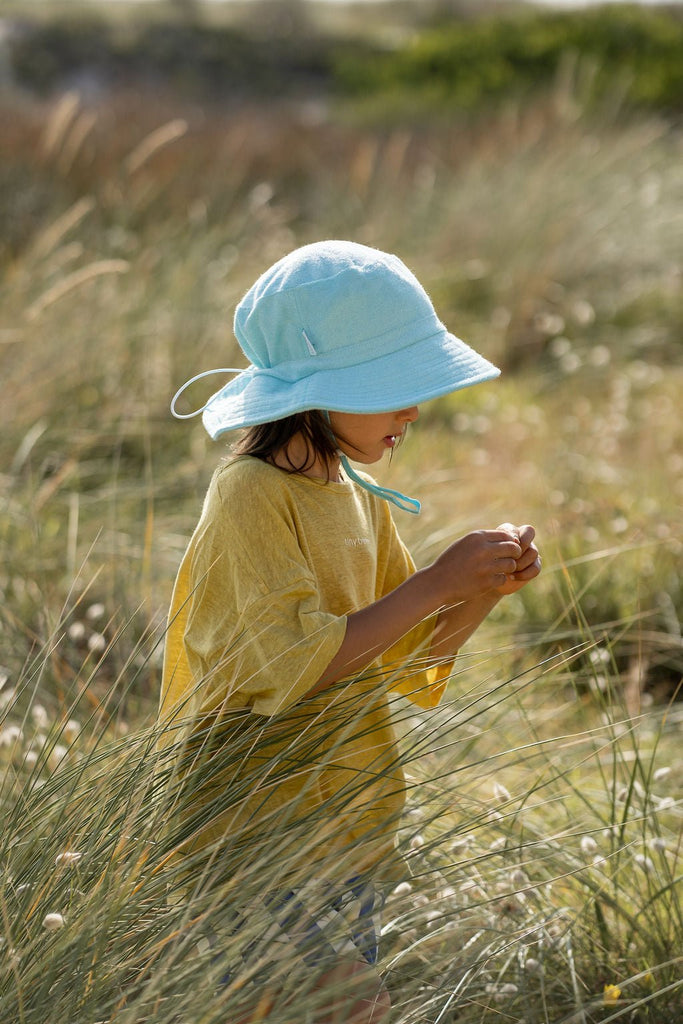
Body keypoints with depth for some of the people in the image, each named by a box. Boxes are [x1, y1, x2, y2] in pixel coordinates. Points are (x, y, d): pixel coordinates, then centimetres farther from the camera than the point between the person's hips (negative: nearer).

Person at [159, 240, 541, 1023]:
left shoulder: (359, 498, 11)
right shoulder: (249, 495, -15)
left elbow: (409, 663, 13)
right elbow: (299, 662, -23)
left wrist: (486, 590, -4)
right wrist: (437, 581, -21)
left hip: (352, 825, 8)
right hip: (266, 831, -8)